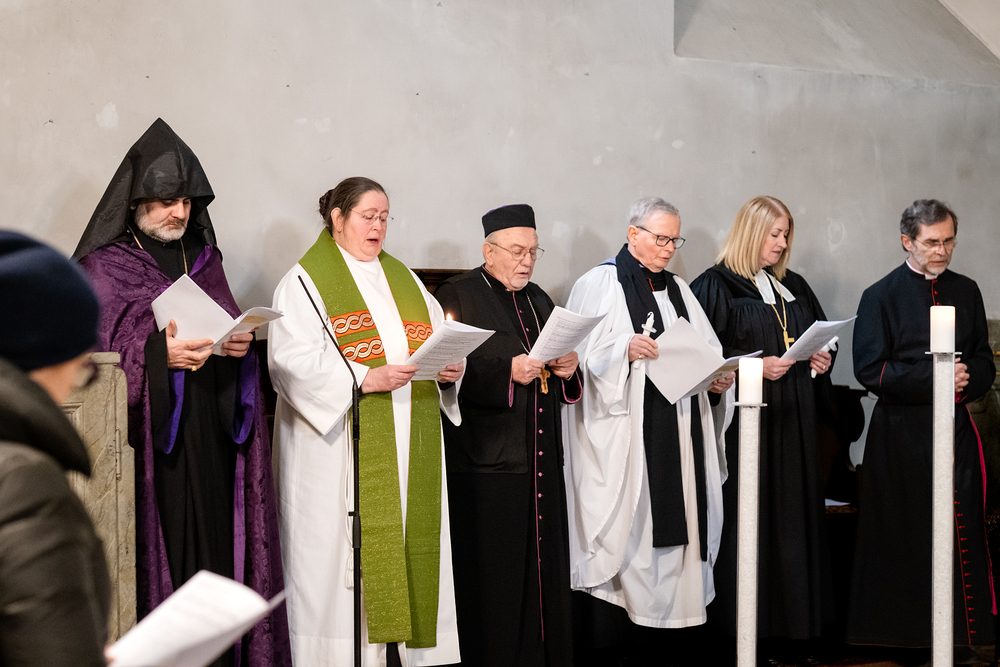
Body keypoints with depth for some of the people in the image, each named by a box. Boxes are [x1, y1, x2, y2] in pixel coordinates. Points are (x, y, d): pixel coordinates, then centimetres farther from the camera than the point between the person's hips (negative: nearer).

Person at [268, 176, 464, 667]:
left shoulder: (402, 278, 20)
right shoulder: (305, 282, 0)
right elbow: (291, 359, -12)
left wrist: (452, 366, -6)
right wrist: (365, 378, -21)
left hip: (410, 444, 6)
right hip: (341, 443, -6)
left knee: (409, 537, 2)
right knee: (346, 548, -7)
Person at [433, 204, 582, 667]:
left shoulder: (538, 300, 18)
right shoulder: (457, 297, -4)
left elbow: (560, 385, 23)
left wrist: (566, 370, 0)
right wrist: (508, 372, -22)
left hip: (540, 463, 7)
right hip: (487, 463, -7)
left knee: (544, 571, 9)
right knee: (493, 578, -4)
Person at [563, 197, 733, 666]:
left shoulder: (679, 291, 19)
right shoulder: (598, 285, 1)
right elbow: (582, 356, -8)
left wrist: (717, 380, -2)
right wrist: (625, 350, -23)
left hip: (677, 440, 6)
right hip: (619, 441, -6)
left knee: (669, 534, 3)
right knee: (620, 537, -8)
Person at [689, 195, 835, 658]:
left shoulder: (794, 287, 17)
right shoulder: (716, 286, -4)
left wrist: (823, 358, 4)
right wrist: (756, 366, -18)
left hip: (795, 423, 7)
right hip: (746, 423, -6)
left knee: (797, 515, 6)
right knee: (751, 520, -6)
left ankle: (798, 628, 12)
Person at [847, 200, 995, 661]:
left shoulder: (966, 291, 13)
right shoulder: (881, 297, -1)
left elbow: (984, 363, 15)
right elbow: (869, 368, -9)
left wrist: (966, 379, -8)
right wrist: (933, 378, -15)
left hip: (956, 429, 4)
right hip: (901, 433, -4)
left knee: (962, 533, 0)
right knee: (905, 537, -1)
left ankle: (964, 636, 5)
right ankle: (905, 636, 7)